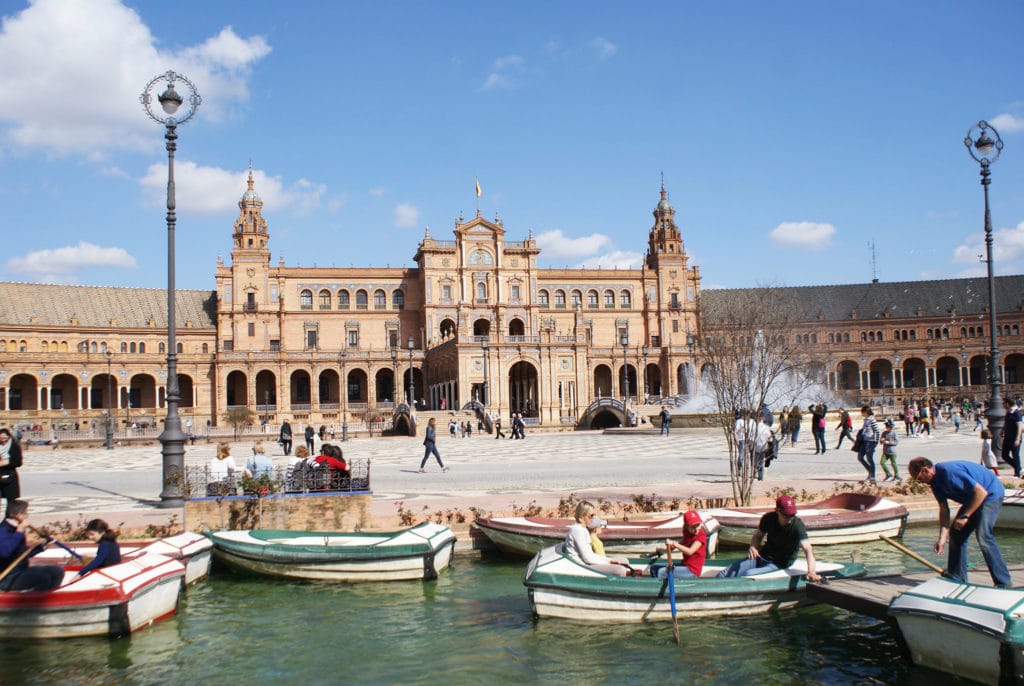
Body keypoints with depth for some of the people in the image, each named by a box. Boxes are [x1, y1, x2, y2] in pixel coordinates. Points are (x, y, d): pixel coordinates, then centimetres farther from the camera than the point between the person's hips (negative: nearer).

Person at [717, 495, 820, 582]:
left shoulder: (797, 525, -21)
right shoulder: (768, 518, -6)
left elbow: (807, 549, -32)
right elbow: (758, 535, 10)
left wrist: (811, 571, -48)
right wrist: (753, 546, -13)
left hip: (779, 564, -5)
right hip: (761, 557, 5)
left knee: (747, 574, -30)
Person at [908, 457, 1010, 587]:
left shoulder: (950, 472, -31)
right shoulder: (935, 481, -2)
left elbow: (981, 492, -29)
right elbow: (944, 509, -1)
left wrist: (965, 516, -22)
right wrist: (942, 537, -9)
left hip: (990, 494, -10)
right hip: (972, 499, 10)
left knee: (983, 536, -22)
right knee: (956, 533, 7)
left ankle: (1003, 584, -17)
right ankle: (957, 578, 15)